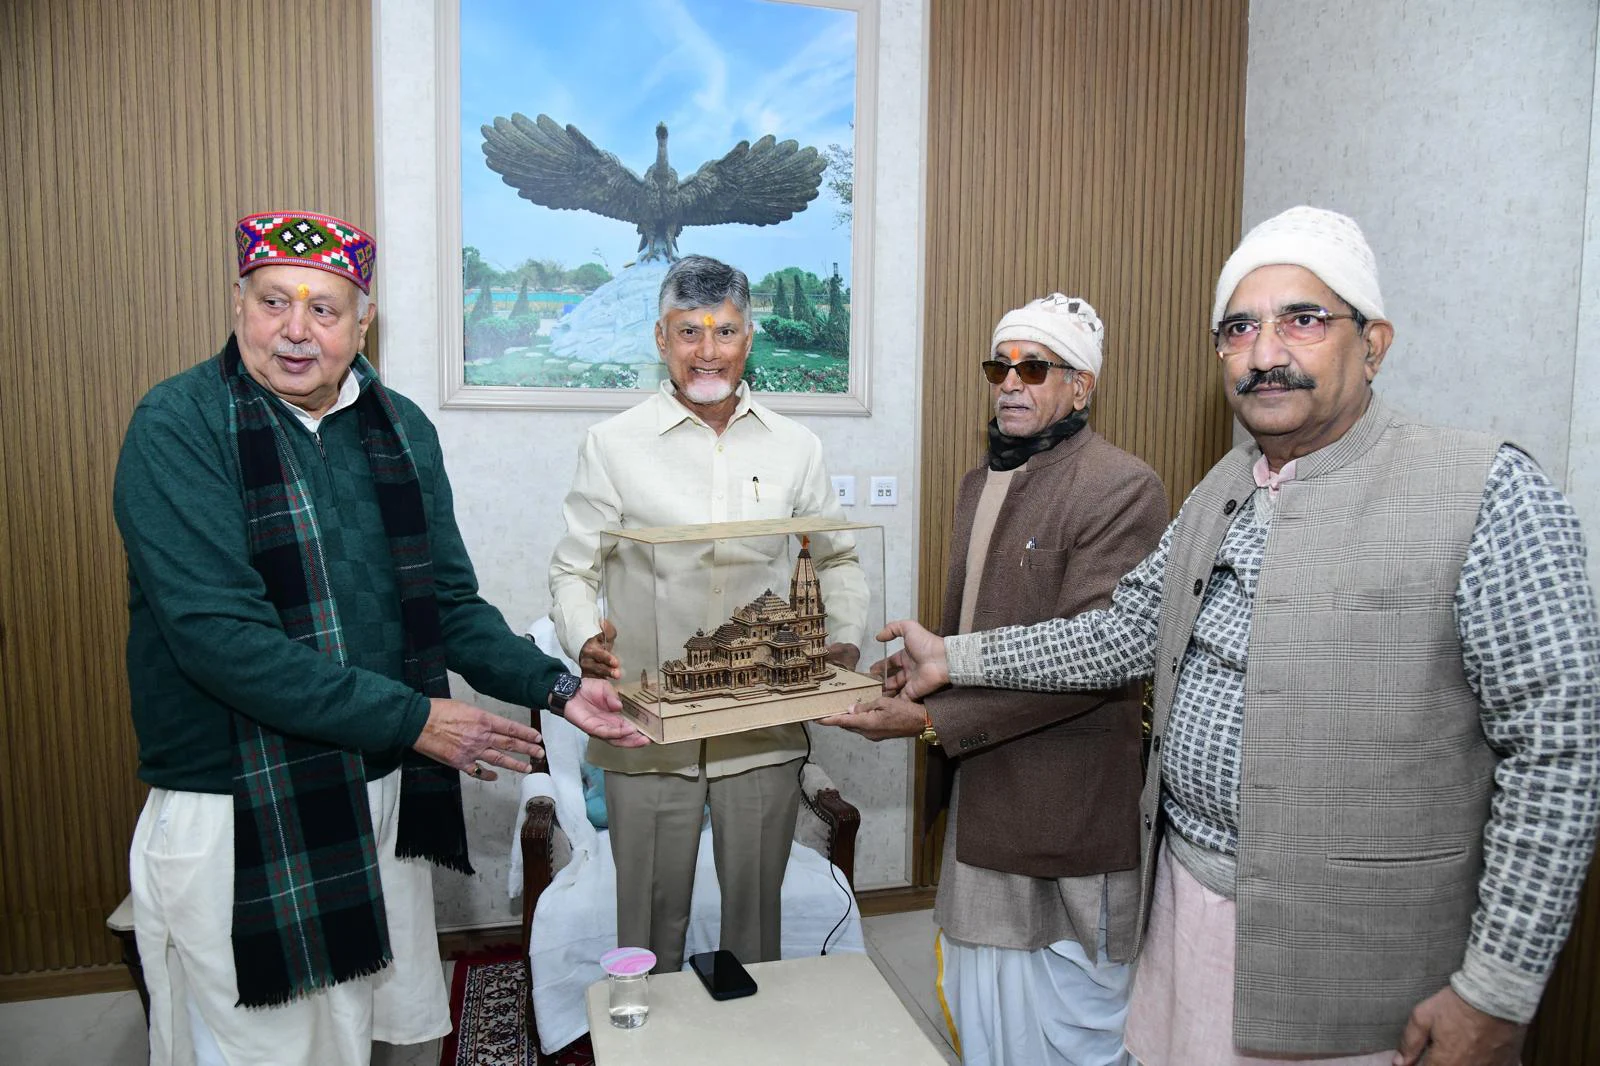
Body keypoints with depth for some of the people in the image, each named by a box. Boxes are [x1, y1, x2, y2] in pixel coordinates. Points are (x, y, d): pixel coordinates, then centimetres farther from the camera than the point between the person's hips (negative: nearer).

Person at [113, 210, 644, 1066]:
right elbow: (220, 636, -22)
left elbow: (448, 603, 8)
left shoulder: (402, 429, 4)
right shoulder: (178, 426, -13)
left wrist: (557, 689, -4)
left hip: (382, 794, 5)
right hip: (238, 812, -5)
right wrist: (412, 717, -21)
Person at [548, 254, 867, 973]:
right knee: (651, 914, 11)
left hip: (766, 725, 2)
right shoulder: (614, 445, -1)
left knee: (755, 910, 16)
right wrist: (584, 643, -18)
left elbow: (837, 560, 14)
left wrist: (845, 643, -3)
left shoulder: (795, 448, 6)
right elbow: (572, 570, 1)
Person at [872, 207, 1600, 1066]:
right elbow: (1127, 632, 12)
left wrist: (1497, 992, -15)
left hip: (1352, 959, -6)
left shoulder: (1485, 491, -14)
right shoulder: (1218, 496, 7)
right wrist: (955, 658, 7)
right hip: (1186, 905, 6)